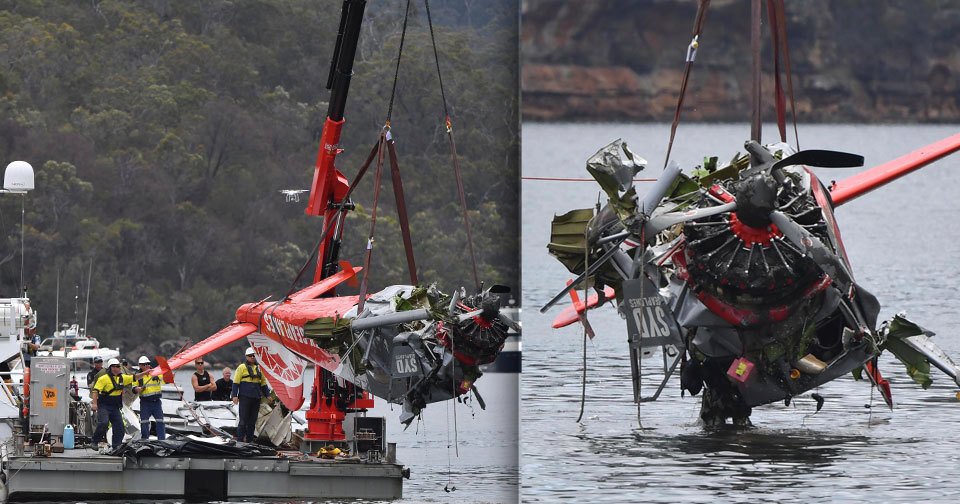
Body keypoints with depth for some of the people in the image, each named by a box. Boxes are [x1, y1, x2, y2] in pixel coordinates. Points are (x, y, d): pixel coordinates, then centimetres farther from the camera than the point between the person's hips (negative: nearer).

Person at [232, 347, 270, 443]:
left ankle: (250, 440, 11)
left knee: (252, 421, 6)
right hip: (245, 398, -5)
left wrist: (267, 395, 19)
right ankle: (240, 440, -6)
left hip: (256, 398, 5)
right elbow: (236, 382, -3)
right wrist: (234, 395, -10)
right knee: (243, 420, -7)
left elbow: (263, 383, 24)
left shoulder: (259, 368, 17)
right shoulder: (242, 367, 1)